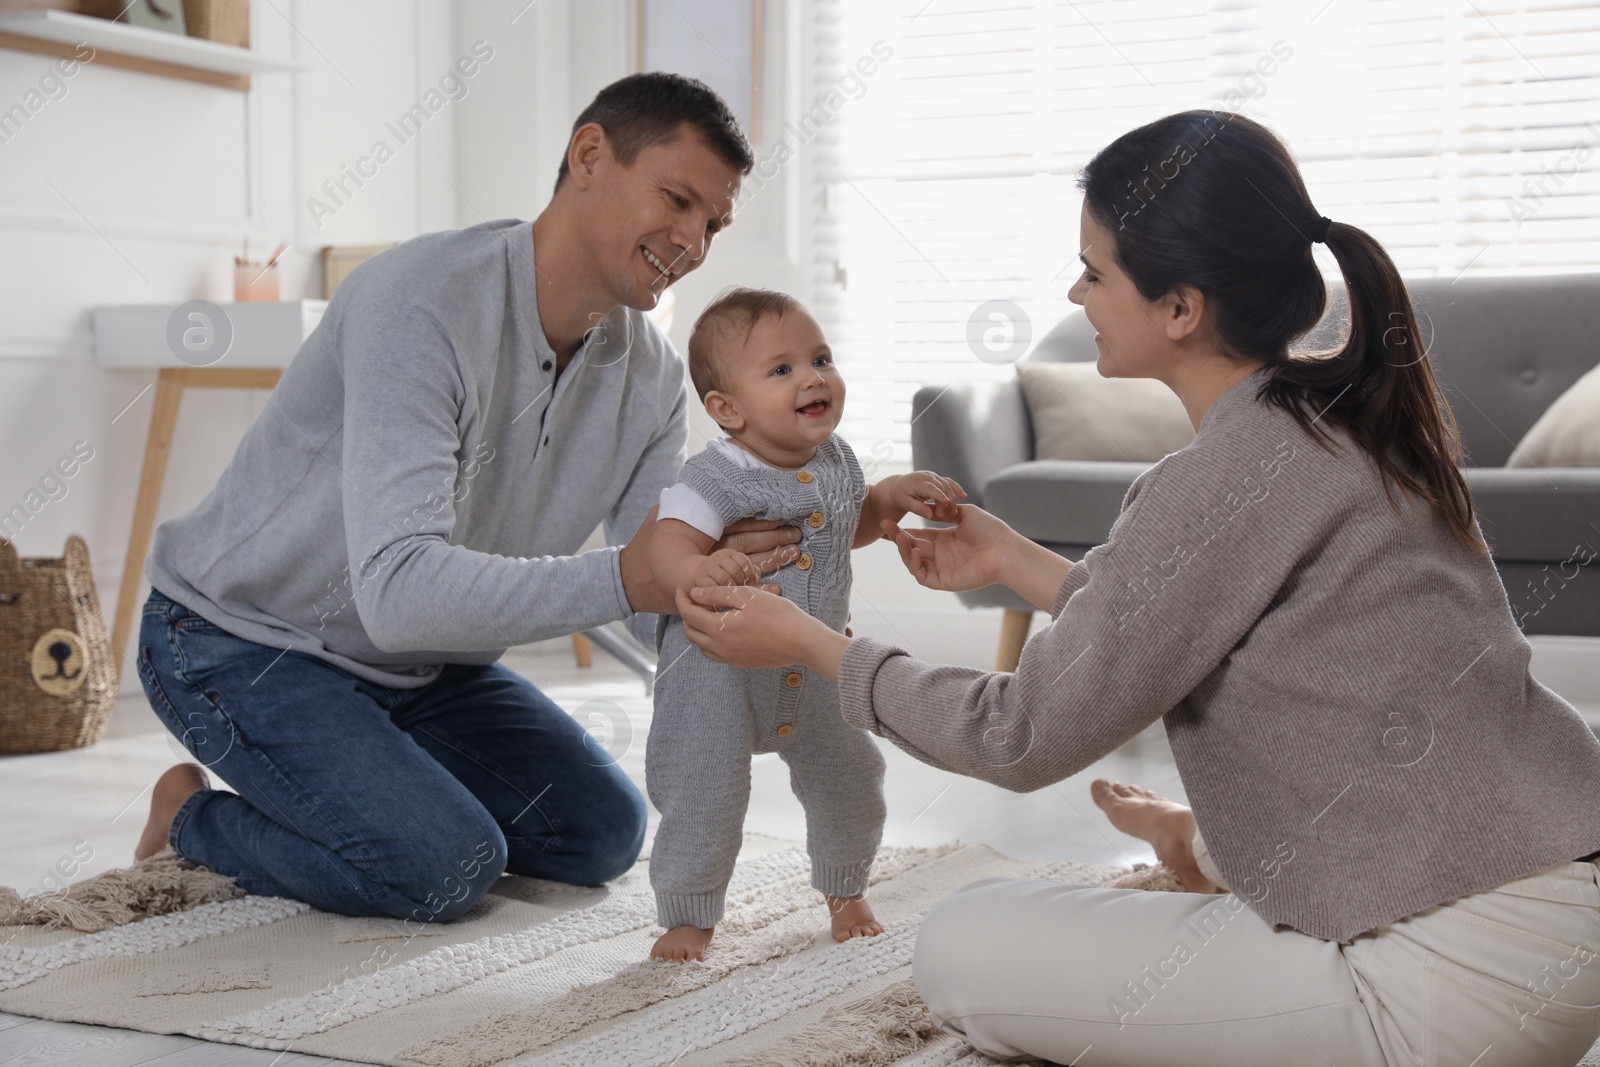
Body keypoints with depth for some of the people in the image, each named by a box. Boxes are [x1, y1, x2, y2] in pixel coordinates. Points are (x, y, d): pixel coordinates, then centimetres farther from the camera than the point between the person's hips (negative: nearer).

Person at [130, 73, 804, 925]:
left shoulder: (650, 380, -7)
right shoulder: (423, 303, -31)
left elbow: (663, 598, -9)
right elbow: (398, 590, -41)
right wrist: (622, 577, -49)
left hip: (418, 664, 8)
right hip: (239, 640, -8)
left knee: (603, 833, 4)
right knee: (449, 867, -24)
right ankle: (197, 817, 2)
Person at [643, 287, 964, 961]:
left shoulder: (835, 460, -1)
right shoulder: (716, 479, -25)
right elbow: (667, 545, -39)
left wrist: (895, 496, 2)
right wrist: (701, 568, -61)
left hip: (818, 666, 6)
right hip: (719, 668, -6)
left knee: (851, 781, 14)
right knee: (704, 797, -6)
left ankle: (844, 891, 41)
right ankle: (687, 917, 18)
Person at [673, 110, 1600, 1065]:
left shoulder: (1232, 476, -20)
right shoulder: (1339, 417, 7)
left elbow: (1028, 736, -12)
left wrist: (805, 641, -1)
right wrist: (1012, 560, 25)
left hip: (1470, 974, -10)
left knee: (961, 953, -4)